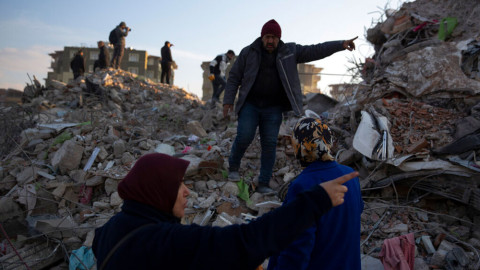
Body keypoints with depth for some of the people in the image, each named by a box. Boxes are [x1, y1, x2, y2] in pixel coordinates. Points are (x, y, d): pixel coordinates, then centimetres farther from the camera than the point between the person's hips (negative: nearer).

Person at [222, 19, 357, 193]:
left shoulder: (290, 52, 5)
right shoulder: (248, 52, 2)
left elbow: (315, 51, 1)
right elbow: (234, 77, 5)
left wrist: (340, 45, -8)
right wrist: (228, 101, -2)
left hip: (273, 109, 1)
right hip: (250, 105, -1)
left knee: (269, 145, 0)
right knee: (244, 137, -15)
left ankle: (263, 184, 10)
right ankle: (233, 167, 14)